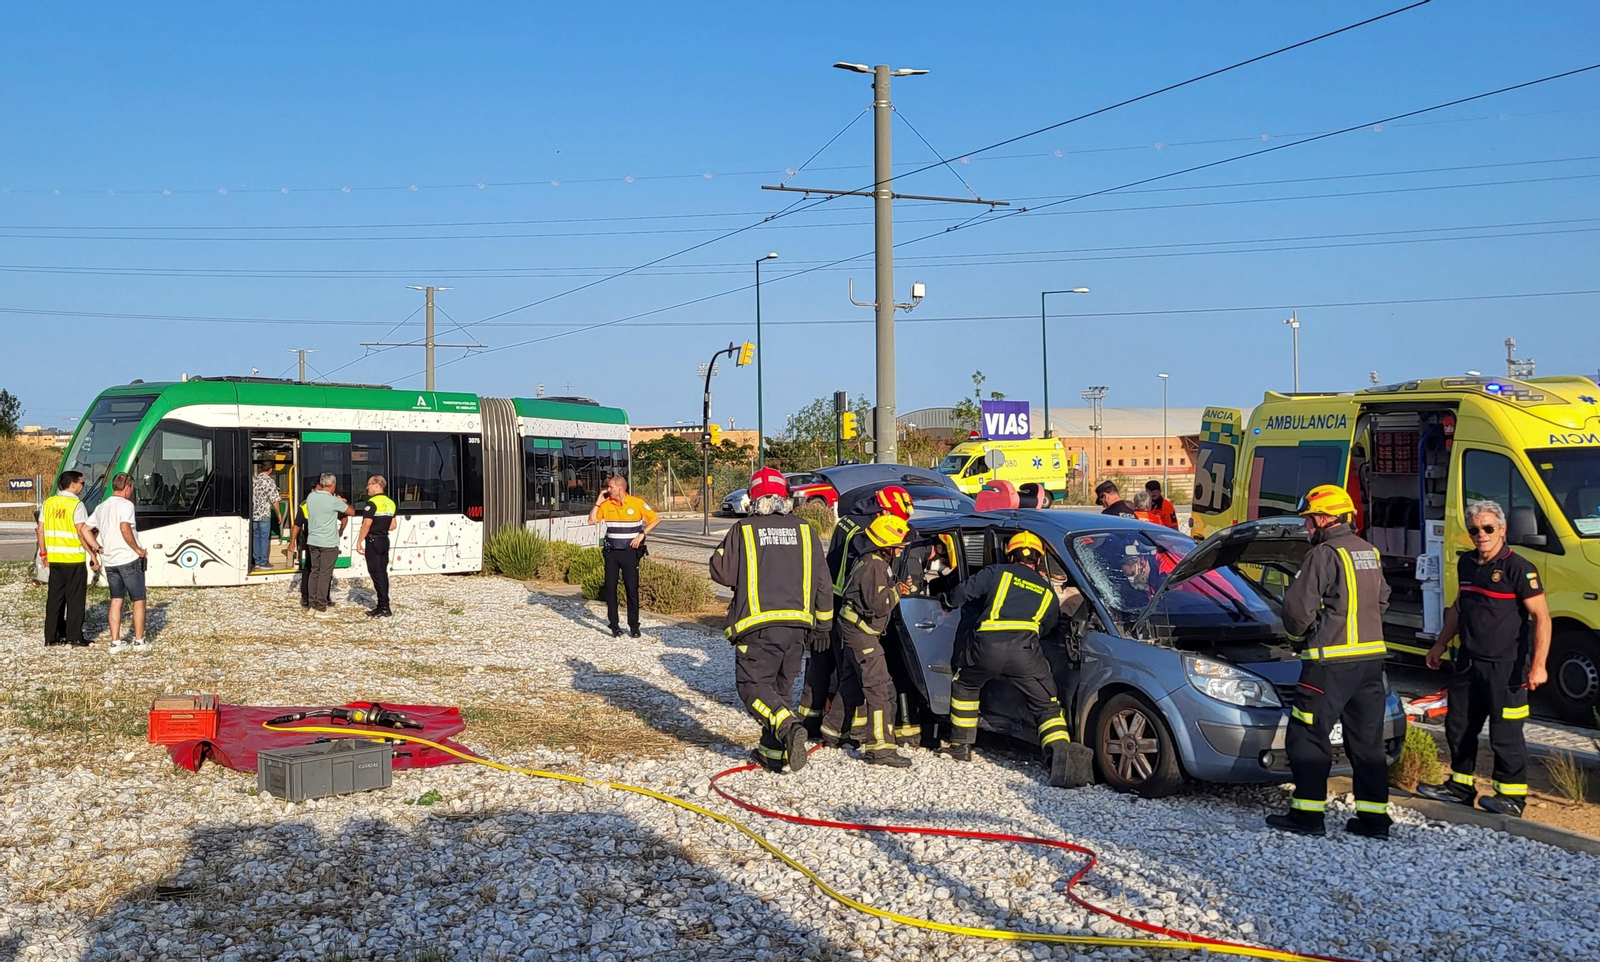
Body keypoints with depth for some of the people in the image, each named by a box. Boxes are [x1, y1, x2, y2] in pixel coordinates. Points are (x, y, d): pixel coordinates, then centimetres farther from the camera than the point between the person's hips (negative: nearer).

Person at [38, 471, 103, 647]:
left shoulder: (49, 503, 7)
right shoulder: (76, 505, -11)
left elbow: (41, 530, 9)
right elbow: (82, 533, -16)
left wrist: (43, 553, 17)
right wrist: (93, 554, -10)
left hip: (54, 558, 6)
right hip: (74, 559, -6)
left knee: (54, 597, 11)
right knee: (75, 598, 2)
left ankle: (51, 636, 14)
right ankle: (75, 638, 4)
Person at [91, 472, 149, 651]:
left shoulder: (101, 507, 13)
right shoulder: (125, 504, -11)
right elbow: (125, 529, -25)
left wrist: (99, 548, 17)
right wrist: (138, 549, -16)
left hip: (109, 561, 7)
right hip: (129, 559, -7)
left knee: (116, 600, 11)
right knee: (138, 600, 4)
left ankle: (115, 642, 8)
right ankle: (139, 641, 5)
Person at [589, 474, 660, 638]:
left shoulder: (637, 503, -6)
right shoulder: (606, 504, 2)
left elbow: (655, 520, 0)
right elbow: (592, 520, -2)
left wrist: (642, 534, -10)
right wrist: (599, 501, -8)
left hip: (630, 552, -3)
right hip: (611, 552, 3)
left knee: (632, 589, 0)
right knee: (610, 589, 2)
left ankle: (633, 626, 9)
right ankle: (614, 626, 10)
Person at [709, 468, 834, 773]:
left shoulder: (743, 530, -3)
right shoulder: (805, 532, 8)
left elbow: (721, 572, 1)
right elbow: (822, 584, 11)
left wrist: (723, 549, 21)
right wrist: (823, 625, 22)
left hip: (758, 625, -4)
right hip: (797, 626, 4)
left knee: (753, 685, 2)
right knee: (780, 687, 16)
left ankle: (789, 727, -23)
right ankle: (773, 753, 18)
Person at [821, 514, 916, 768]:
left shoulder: (872, 561, 14)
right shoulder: (874, 566, -19)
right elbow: (879, 604, -25)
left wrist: (894, 591, 9)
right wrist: (896, 592, -10)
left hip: (853, 631, 11)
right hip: (861, 634, -11)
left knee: (853, 683, 22)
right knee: (879, 689, -13)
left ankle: (833, 730, 34)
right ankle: (878, 748, -16)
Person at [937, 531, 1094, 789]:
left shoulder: (997, 572, 19)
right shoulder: (1048, 592, 27)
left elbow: (964, 591, 15)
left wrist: (947, 600, 37)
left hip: (987, 646, 0)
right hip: (1025, 650, 0)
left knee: (964, 686, 28)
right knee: (1047, 707, 6)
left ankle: (960, 746, 34)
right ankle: (1061, 753, -18)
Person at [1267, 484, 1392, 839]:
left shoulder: (1324, 555, -14)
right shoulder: (1369, 553, 12)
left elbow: (1298, 607, -15)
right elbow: (1382, 600, 23)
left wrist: (1298, 629, 6)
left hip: (1331, 663, -8)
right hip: (1371, 658, 8)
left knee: (1308, 736, 1)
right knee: (1367, 740, 12)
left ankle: (1307, 813, 3)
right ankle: (1374, 818, 14)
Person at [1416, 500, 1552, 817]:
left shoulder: (1518, 568, -13)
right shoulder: (1466, 564, 10)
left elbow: (1542, 617, -16)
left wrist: (1538, 665, -22)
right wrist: (1440, 645, 26)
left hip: (1506, 668, -8)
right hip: (1468, 662, 8)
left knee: (1505, 734, -2)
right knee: (1458, 727, 14)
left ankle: (1511, 795, 10)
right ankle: (1460, 786, 28)